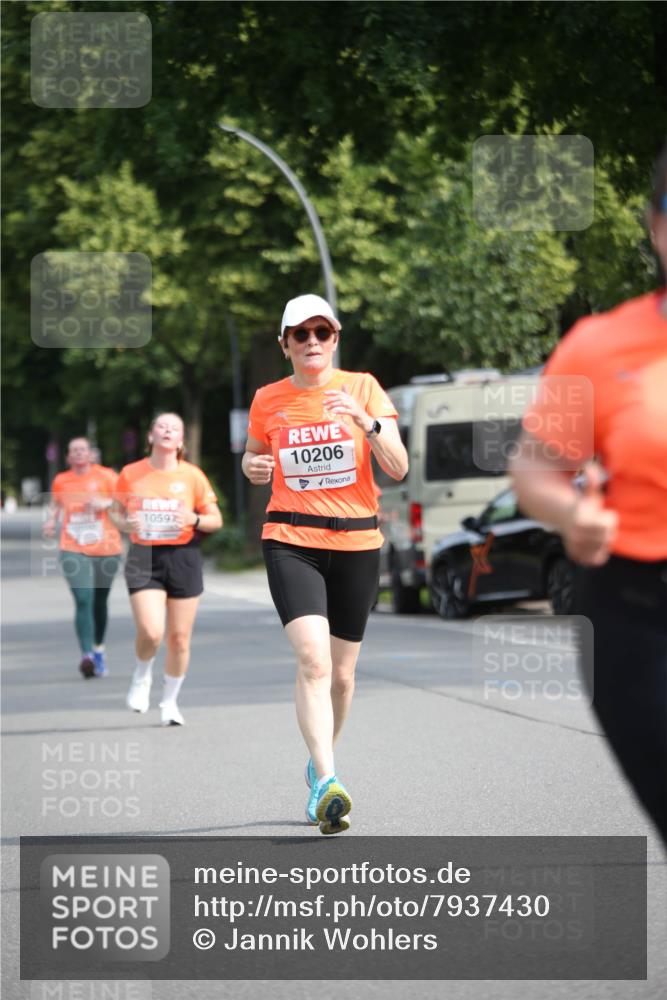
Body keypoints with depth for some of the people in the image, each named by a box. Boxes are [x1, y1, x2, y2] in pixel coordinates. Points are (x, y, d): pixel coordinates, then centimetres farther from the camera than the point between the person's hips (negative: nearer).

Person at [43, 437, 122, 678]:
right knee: (83, 601, -17)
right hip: (73, 551, 0)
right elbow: (54, 504, 24)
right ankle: (87, 655, -26)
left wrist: (106, 503, -20)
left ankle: (99, 649, 35)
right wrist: (50, 521, 4)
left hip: (106, 549, 0)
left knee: (100, 602, 13)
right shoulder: (61, 481, 7)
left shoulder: (106, 476, 0)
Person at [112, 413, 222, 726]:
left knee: (179, 637, 4)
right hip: (144, 558, -1)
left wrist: (194, 520, -14)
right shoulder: (131, 474, 2)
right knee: (151, 632, -17)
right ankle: (141, 677, 16)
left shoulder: (192, 475, 1)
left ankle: (170, 701, 23)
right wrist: (127, 523, -8)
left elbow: (216, 520, 6)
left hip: (183, 557, 1)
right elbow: (118, 512, 15)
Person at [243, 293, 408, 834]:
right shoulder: (268, 400, 5)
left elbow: (398, 469, -5)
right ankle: (327, 783, -28)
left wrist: (365, 421, -21)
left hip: (356, 543, 1)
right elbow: (254, 456, 23)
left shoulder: (363, 387, 0)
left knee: (342, 673, 9)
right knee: (313, 658, -21)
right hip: (291, 542, -1)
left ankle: (319, 764, 34)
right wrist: (254, 467, -1)